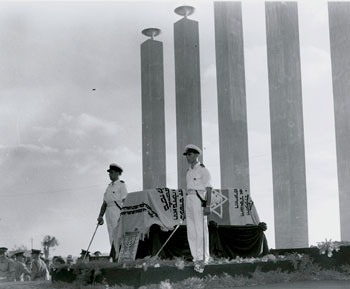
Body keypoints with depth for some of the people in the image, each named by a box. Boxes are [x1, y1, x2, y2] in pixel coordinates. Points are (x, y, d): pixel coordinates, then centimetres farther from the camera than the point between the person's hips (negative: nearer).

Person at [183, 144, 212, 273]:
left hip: (200, 200, -8)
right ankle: (196, 258, 11)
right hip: (189, 200, 8)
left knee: (201, 230, -10)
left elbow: (208, 189, -11)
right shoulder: (189, 172, 18)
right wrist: (188, 209, 19)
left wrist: (208, 206, -20)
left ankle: (203, 259, -9)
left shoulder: (203, 170, -6)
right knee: (191, 231, 6)